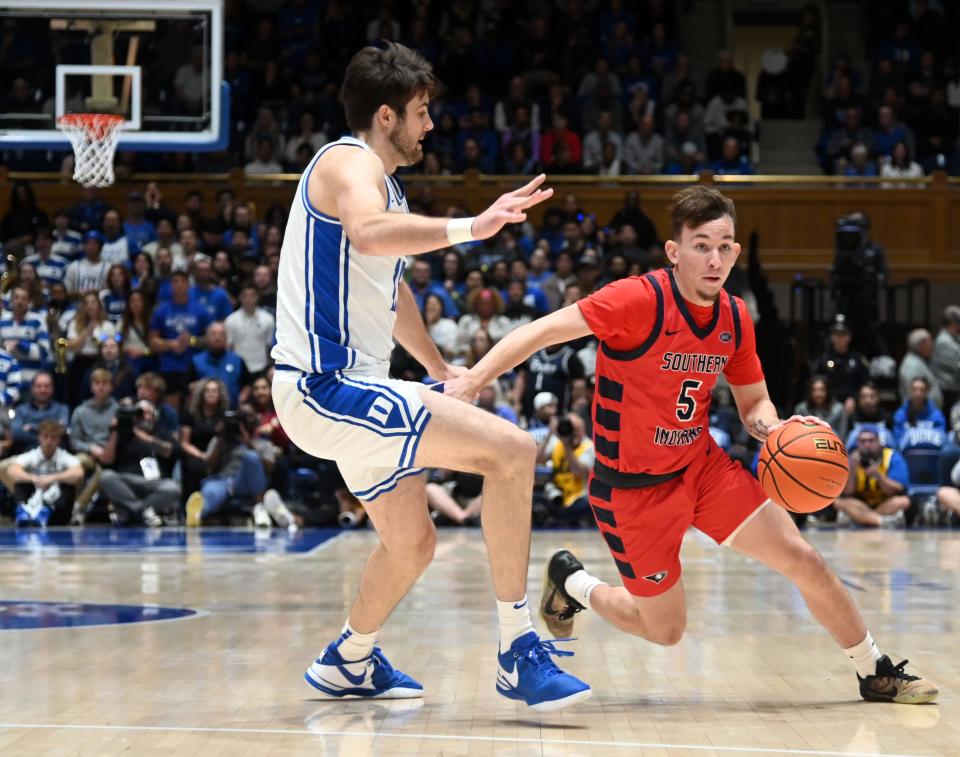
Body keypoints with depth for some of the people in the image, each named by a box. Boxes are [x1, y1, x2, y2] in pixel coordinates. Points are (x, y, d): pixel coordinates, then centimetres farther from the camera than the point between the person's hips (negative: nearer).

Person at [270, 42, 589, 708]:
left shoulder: (379, 179, 21)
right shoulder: (352, 162, -11)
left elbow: (389, 288, 38)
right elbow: (368, 233, -37)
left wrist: (439, 367, 41)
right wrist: (469, 227, -44)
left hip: (347, 387, 11)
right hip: (327, 386, -11)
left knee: (412, 543, 23)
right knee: (511, 448, -20)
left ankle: (348, 663, 43)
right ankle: (519, 650, -18)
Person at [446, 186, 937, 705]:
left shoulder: (735, 318, -2)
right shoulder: (640, 300, -22)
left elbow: (754, 404, 11)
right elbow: (542, 331, -25)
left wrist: (776, 428, -13)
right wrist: (471, 381, -35)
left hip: (702, 467, 5)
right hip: (633, 487, -5)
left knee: (802, 560, -3)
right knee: (665, 629, 4)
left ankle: (875, 672, 17)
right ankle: (571, 583, 32)